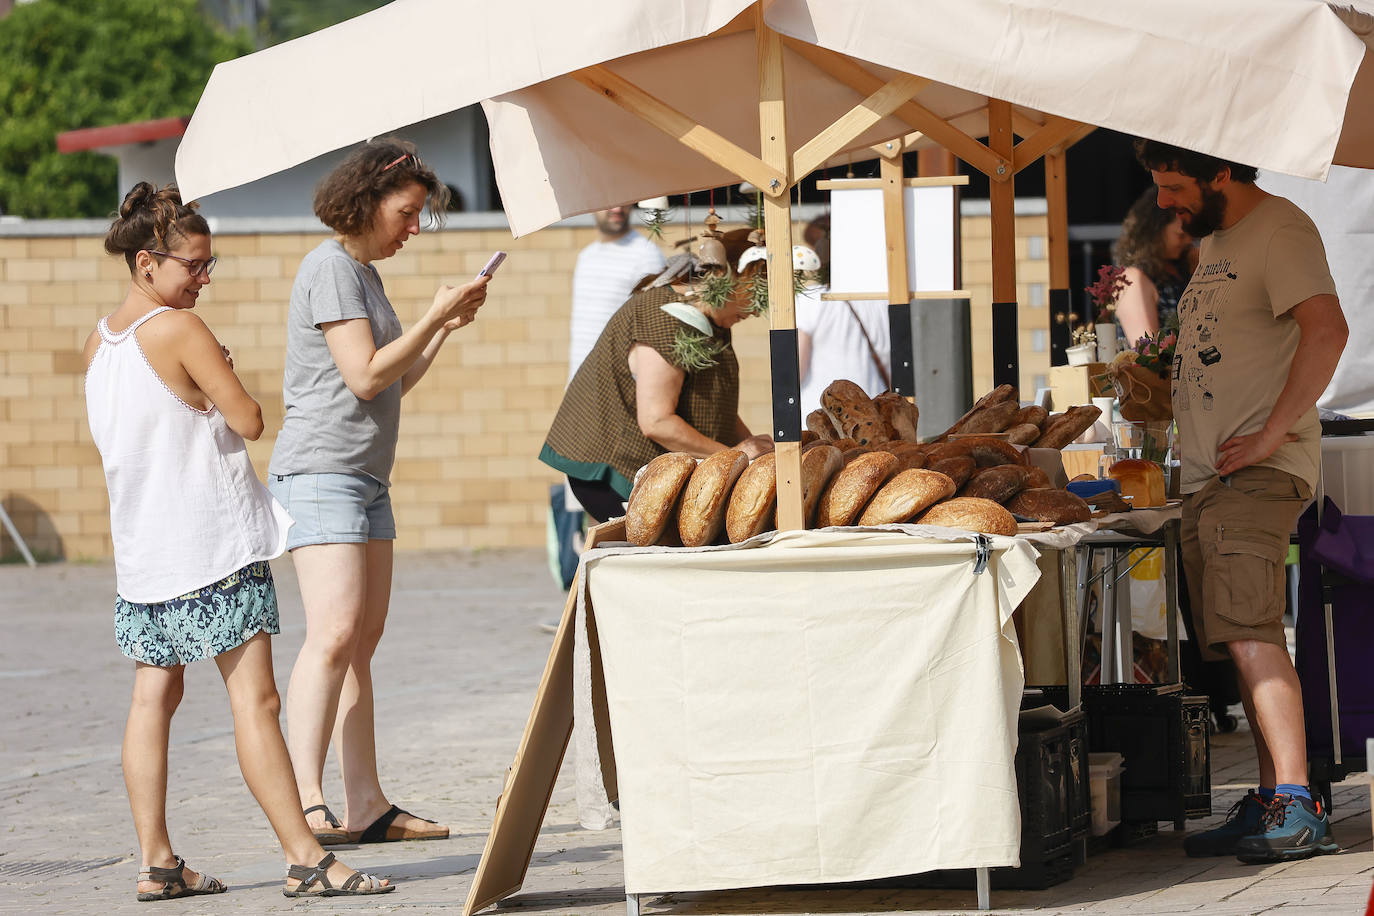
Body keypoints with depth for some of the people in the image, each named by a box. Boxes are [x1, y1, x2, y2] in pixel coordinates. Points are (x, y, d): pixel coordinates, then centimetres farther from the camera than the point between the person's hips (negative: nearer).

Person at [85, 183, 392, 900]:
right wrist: (223, 380, 5)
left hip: (141, 544, 8)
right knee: (253, 698, -9)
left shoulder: (98, 343, 10)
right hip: (215, 542, -8)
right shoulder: (179, 329, -15)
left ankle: (156, 862, 8)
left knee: (154, 693, 10)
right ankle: (304, 858, -9)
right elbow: (248, 419, -14)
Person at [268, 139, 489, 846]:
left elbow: (395, 382, 25)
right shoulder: (332, 267, -10)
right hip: (321, 472, -10)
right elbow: (365, 376, -17)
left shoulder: (364, 272, 20)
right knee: (335, 633, -20)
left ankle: (366, 806, 10)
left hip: (366, 479, 10)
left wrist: (447, 325, 14)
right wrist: (435, 315, -10)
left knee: (362, 640, 8)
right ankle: (305, 803, -27)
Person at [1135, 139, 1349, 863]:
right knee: (1242, 641, 8)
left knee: (1248, 630, -20)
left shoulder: (1280, 230, -10)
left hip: (1258, 472, -10)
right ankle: (1269, 803, 11)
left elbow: (1326, 330, -25)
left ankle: (1297, 809, -25)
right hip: (1205, 476, 10)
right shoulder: (1214, 239, 22)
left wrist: (1272, 434, -23)